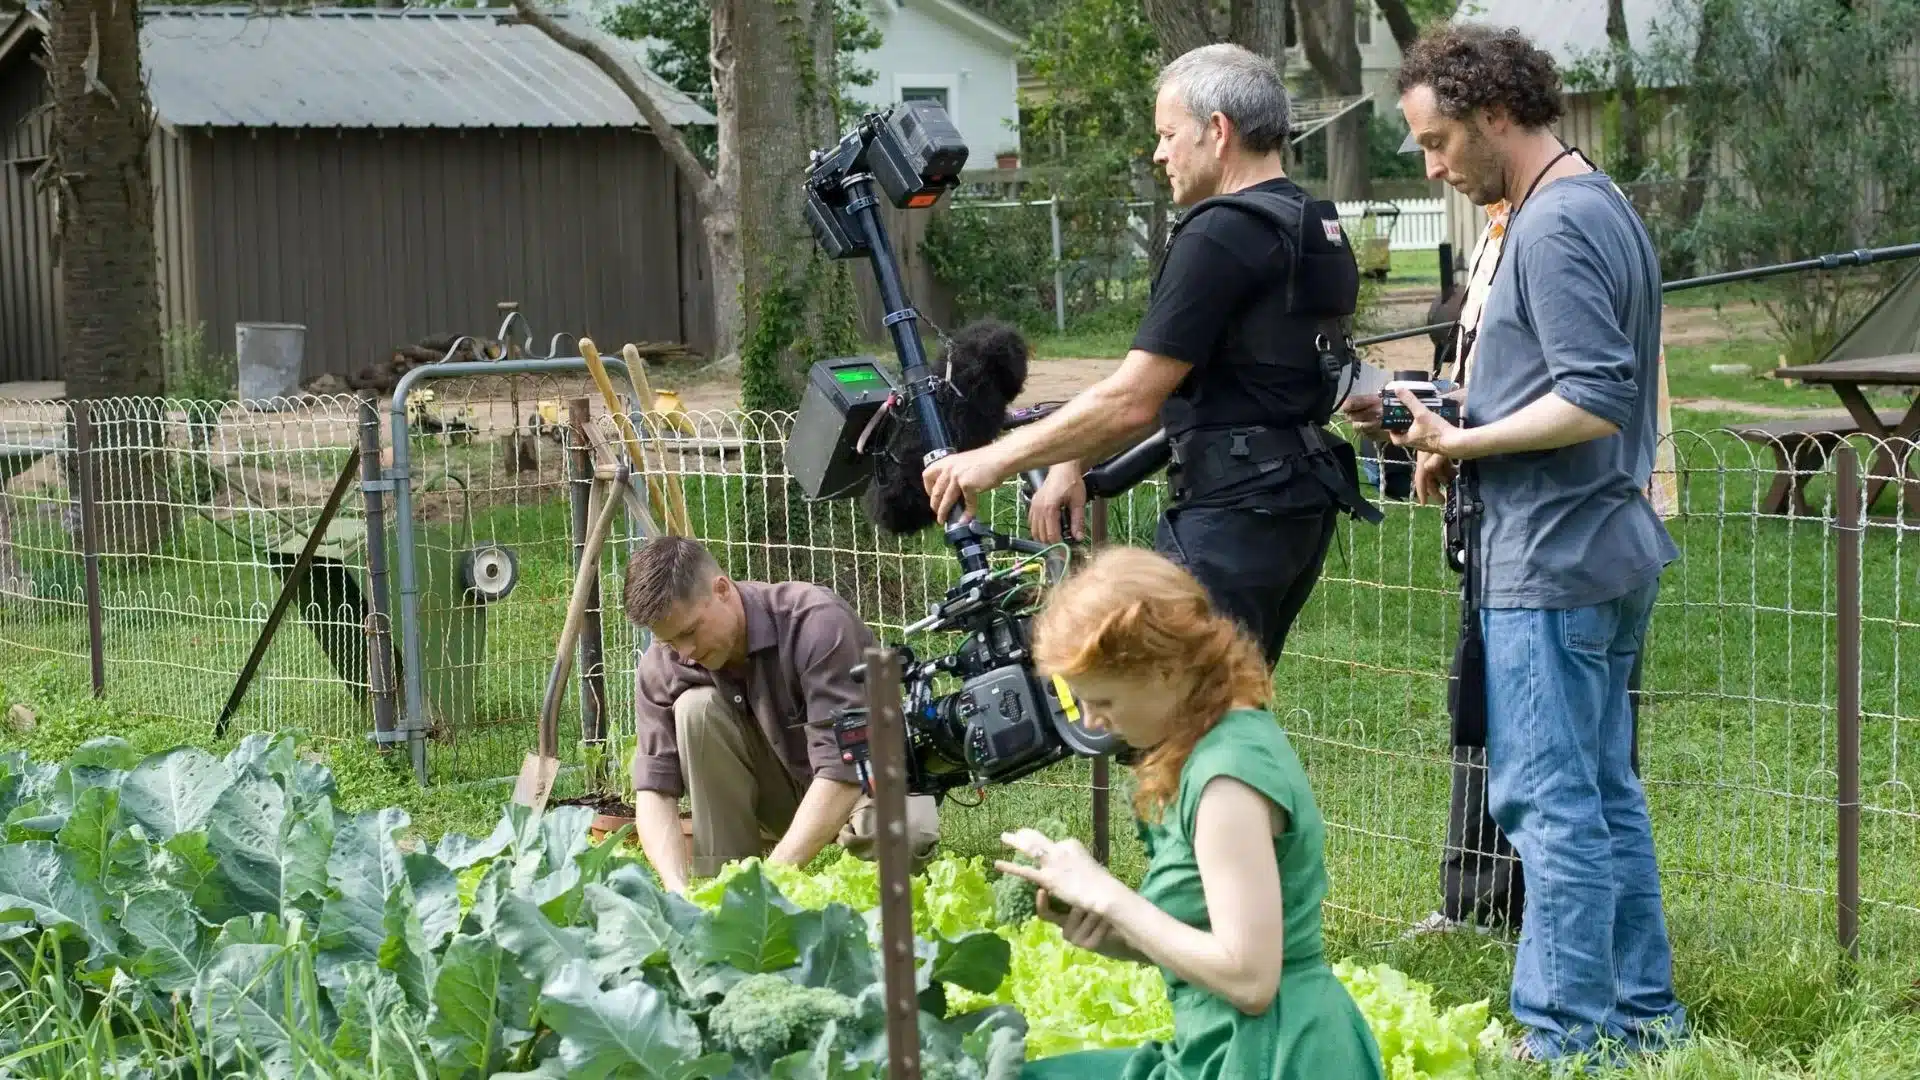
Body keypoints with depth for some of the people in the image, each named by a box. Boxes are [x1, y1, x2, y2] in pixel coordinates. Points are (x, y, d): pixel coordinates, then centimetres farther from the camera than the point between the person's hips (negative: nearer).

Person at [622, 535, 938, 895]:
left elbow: (842, 769, -35)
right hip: (780, 791, 4)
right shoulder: (659, 668, -16)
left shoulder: (817, 622, -30)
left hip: (860, 776, -4)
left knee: (903, 832, -38)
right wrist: (677, 889, -37)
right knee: (696, 708, -24)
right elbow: (654, 788, -18)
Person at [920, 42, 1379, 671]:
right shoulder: (1318, 230, 16)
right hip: (1303, 506, 10)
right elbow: (1174, 391, 17)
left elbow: (1131, 401, -18)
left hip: (1234, 512, -10)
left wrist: (994, 461, -10)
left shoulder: (1222, 236, -15)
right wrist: (1072, 465, 12)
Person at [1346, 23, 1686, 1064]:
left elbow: (1596, 402, -23)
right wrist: (1461, 448, 11)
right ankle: (1642, 1011, 22)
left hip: (1550, 563, -10)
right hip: (1608, 549, 10)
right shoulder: (1604, 206, 16)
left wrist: (1459, 441, -14)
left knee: (1550, 802, -5)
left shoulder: (1552, 227, -16)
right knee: (1605, 792, 15)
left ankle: (1568, 1033, -1)